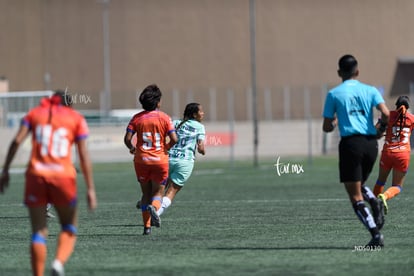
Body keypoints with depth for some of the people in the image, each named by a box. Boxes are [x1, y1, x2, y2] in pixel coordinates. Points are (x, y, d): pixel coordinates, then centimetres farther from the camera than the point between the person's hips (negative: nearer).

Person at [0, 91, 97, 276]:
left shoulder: (35, 113, 14)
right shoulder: (76, 119, 10)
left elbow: (17, 141, 0)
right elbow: (84, 155, 2)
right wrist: (90, 189, 1)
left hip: (36, 176, 1)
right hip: (63, 177, -1)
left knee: (39, 232, 8)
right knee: (69, 229, 14)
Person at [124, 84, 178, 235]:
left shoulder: (137, 118, -1)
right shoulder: (164, 117, -4)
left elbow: (127, 138, -8)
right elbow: (174, 139, -12)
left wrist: (132, 148, 13)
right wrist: (166, 148, 9)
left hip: (141, 160, 2)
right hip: (160, 160, -2)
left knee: (146, 193, 14)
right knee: (158, 192, 9)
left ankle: (147, 226, 6)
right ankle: (154, 207, -26)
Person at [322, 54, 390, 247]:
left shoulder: (334, 94, 4)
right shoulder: (370, 90, 8)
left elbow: (326, 128, 4)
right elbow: (386, 114, -6)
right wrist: (381, 128, 16)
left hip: (350, 143, -3)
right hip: (371, 143, 4)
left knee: (355, 197, -1)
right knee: (359, 185, 26)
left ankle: (376, 234, -17)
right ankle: (375, 203, -6)